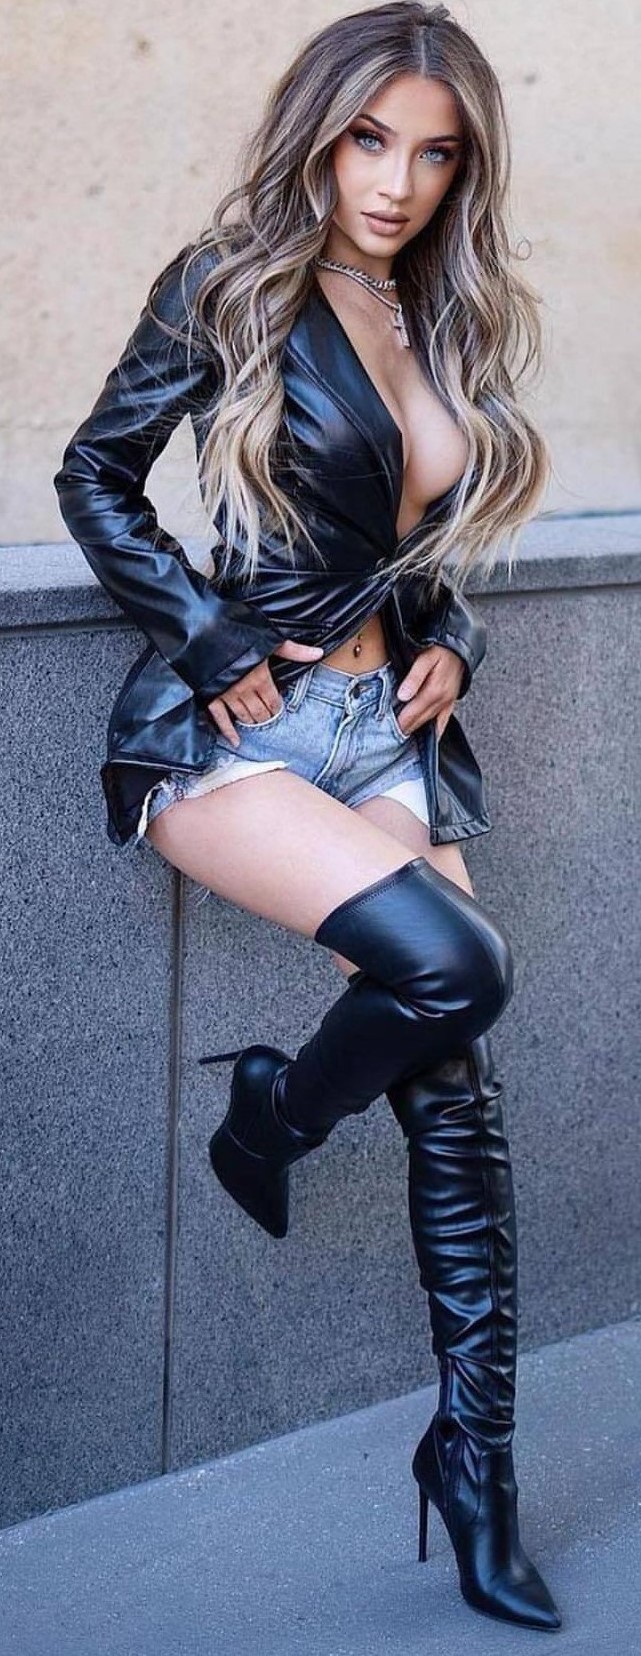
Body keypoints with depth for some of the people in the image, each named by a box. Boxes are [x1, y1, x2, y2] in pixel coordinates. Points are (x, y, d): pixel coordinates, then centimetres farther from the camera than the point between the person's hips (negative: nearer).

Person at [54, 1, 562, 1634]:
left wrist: (450, 642, 5)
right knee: (457, 963, -27)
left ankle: (475, 1445, 8)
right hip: (235, 732, -6)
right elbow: (96, 482, 0)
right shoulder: (232, 288, -4)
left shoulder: (447, 329, 12)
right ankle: (269, 1121, 5)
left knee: (455, 1082, -1)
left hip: (387, 728, 6)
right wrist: (217, 644, -9)